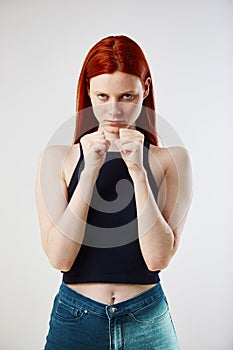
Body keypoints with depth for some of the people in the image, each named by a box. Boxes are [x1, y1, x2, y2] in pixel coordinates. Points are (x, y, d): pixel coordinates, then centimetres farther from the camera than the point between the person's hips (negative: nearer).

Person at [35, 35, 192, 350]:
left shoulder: (172, 159, -5)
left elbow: (158, 257, -13)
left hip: (147, 321, 0)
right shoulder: (58, 157, -4)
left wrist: (137, 170, -19)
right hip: (75, 319, 0)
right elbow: (59, 258, -12)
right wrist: (90, 171, -18)